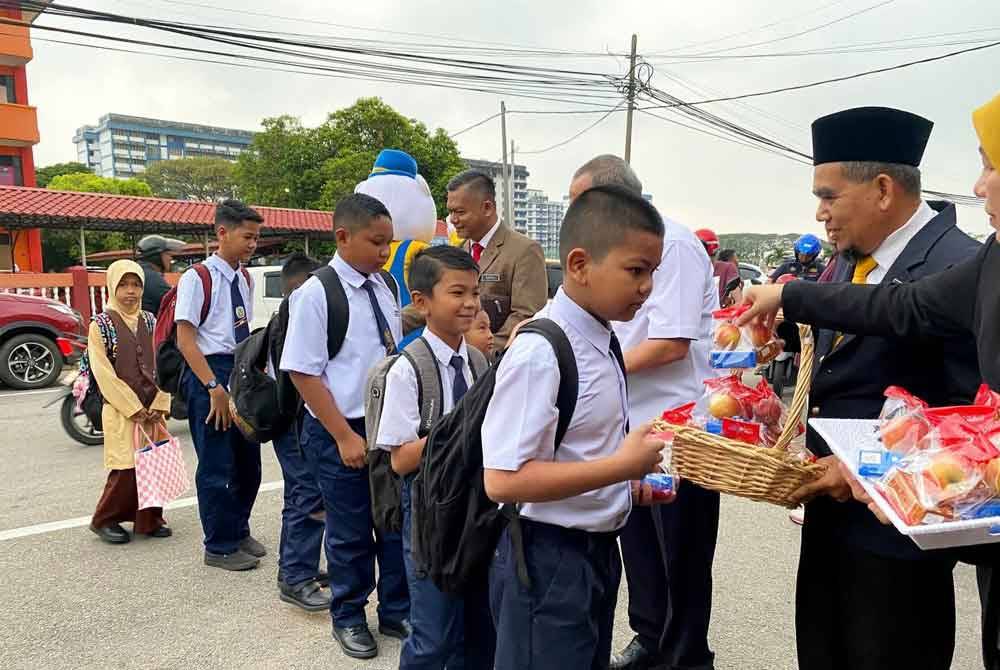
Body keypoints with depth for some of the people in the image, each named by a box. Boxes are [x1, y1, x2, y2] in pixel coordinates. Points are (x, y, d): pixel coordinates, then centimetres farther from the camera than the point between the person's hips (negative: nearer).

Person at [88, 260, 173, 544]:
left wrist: (160, 405, -5)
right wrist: (133, 408, -13)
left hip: (152, 410, 4)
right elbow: (103, 373, -10)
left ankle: (149, 519, 20)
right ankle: (104, 519, 15)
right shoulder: (101, 325, -3)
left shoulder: (150, 322, 8)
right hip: (121, 411, -4)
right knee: (127, 468, -5)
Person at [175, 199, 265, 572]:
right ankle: (219, 547, 19)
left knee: (248, 460, 16)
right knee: (217, 466, 2)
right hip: (209, 373, -7)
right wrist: (214, 387, -19)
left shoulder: (244, 279, 10)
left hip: (243, 372, 7)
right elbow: (185, 339, -14)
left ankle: (239, 531, 35)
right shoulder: (197, 279, -11)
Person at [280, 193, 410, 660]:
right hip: (340, 432, -5)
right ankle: (348, 618, 35)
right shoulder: (315, 294, -14)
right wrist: (344, 436, -16)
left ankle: (396, 611, 36)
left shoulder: (384, 288, 4)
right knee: (350, 533, 11)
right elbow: (303, 373, -15)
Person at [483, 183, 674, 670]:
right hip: (547, 560, -9)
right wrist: (622, 466, -27)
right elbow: (502, 480, -28)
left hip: (597, 548, 9)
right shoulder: (539, 353, -25)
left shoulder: (604, 340, 2)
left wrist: (630, 481, 5)